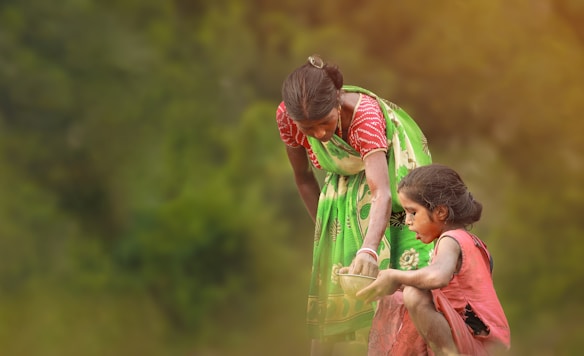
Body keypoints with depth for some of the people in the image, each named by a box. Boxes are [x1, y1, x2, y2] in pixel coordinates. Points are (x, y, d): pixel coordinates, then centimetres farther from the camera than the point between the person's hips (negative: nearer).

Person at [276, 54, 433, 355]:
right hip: (344, 191, 4)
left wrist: (369, 249, -63)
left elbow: (382, 193, -49)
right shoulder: (287, 117, -25)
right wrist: (325, 229, -4)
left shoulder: (365, 114, -38)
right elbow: (303, 177, -4)